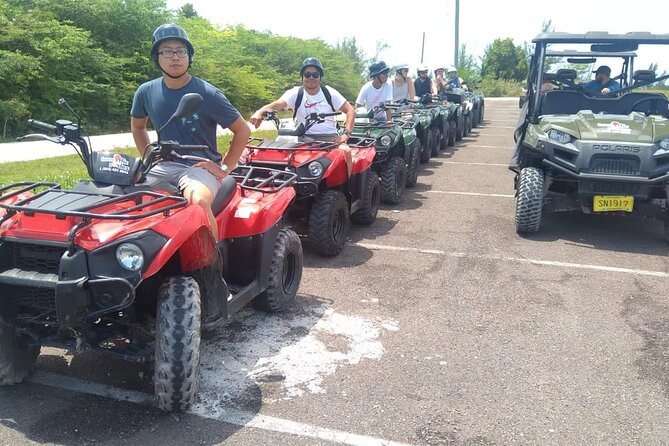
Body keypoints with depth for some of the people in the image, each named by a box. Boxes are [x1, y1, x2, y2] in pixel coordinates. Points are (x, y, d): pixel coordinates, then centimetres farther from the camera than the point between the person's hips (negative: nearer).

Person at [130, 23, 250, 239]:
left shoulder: (208, 94, -9)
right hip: (165, 165, 5)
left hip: (201, 166, -5)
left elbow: (242, 131, -2)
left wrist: (224, 168, -7)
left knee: (199, 201, -38)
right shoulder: (146, 92, 4)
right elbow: (137, 126, 24)